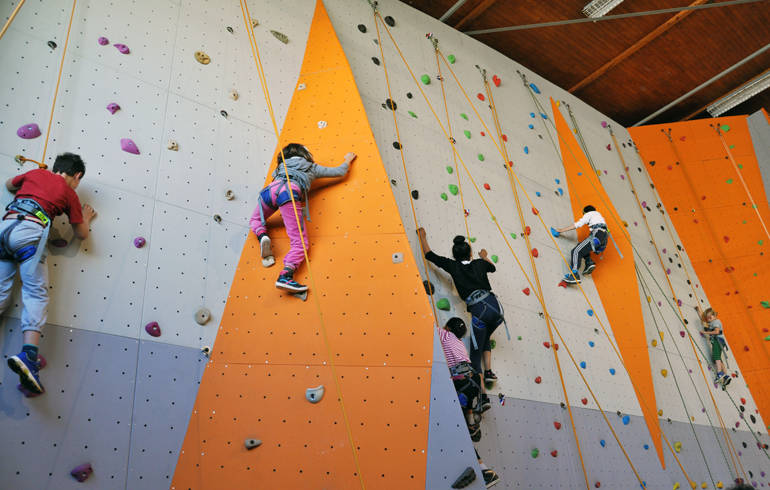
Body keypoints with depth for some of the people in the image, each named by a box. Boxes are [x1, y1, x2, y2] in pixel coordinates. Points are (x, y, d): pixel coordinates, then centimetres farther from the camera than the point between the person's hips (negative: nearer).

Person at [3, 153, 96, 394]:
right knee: (36, 293, -11)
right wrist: (86, 218, 37)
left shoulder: (35, 173, 26)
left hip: (5, 225, 6)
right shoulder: (69, 193, 14)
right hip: (29, 230, -5)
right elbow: (81, 234, 18)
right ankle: (29, 355, -29)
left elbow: (9, 184, 47)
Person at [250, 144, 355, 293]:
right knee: (300, 242, -9)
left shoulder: (281, 165, 38)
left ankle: (263, 236, -1)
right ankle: (285, 276, -35)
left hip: (270, 189, 4)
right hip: (289, 192, -4)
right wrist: (348, 160, 54)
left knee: (255, 219, 34)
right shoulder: (312, 167, 31)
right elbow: (340, 171, 34)